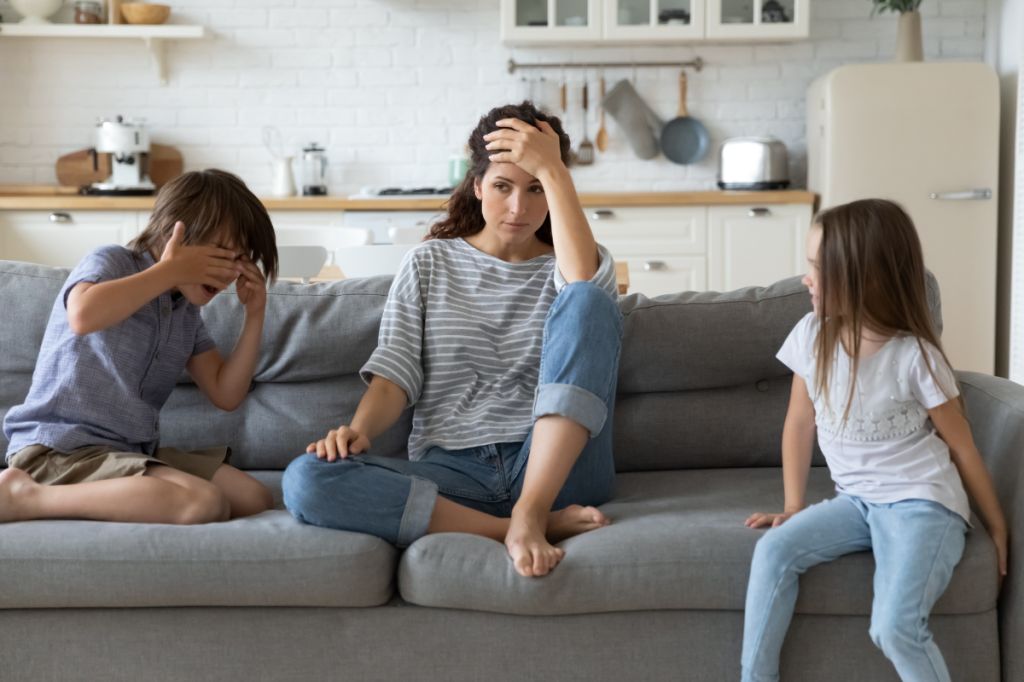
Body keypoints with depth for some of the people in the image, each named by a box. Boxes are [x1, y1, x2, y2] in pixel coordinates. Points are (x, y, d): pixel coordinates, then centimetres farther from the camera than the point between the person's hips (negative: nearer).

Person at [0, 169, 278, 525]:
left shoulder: (186, 311, 15)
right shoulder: (112, 262, -6)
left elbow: (225, 394, 15)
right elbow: (84, 315, -30)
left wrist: (255, 315, 6)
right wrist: (170, 270, -18)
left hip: (132, 451, 9)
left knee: (255, 500, -2)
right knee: (205, 504, -30)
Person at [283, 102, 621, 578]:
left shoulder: (566, 265, 11)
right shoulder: (429, 263, 14)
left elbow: (586, 282, -16)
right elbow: (395, 370, 4)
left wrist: (552, 170, -14)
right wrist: (358, 430, -16)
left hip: (554, 466, -1)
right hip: (449, 471, 1)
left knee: (586, 300, -23)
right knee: (306, 479, -28)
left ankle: (529, 514, -30)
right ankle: (533, 526, -27)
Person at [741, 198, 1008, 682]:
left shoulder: (914, 356, -14)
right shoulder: (812, 336, -2)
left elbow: (962, 447, -5)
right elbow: (800, 423, 8)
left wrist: (997, 528, 3)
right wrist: (794, 508, 6)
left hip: (922, 504, -5)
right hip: (856, 501, 5)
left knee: (895, 627, -25)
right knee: (774, 549, -18)